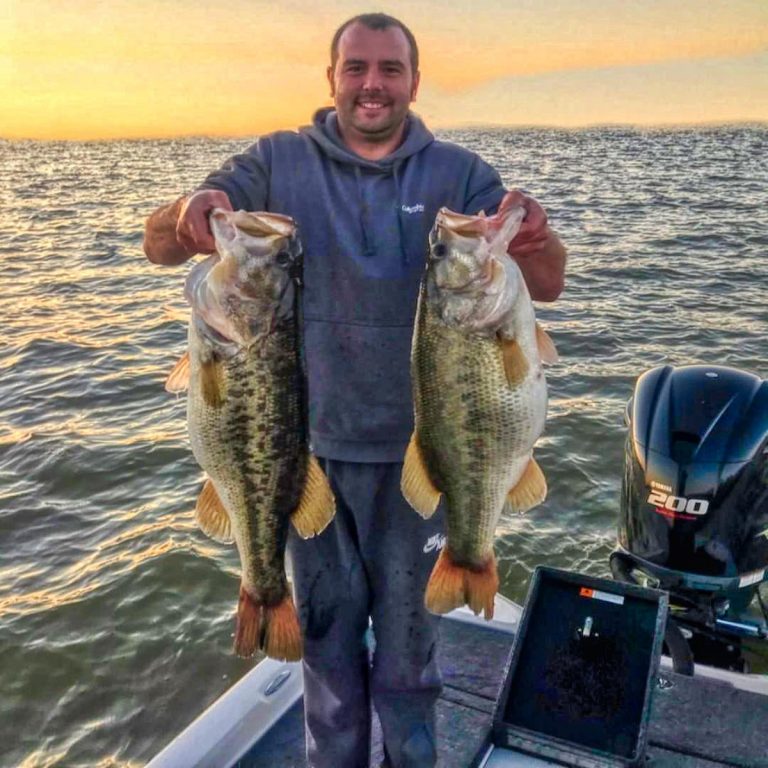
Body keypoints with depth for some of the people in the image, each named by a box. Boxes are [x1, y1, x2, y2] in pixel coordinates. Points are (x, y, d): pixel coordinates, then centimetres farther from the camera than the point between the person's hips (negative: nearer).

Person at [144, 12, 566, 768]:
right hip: (309, 444, 1)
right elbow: (157, 245, -7)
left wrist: (534, 237, -34)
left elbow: (545, 286, -10)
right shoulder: (278, 163, -2)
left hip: (416, 448, 0)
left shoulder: (457, 174, -2)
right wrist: (191, 213, -30)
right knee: (325, 623, 18)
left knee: (407, 627, 16)